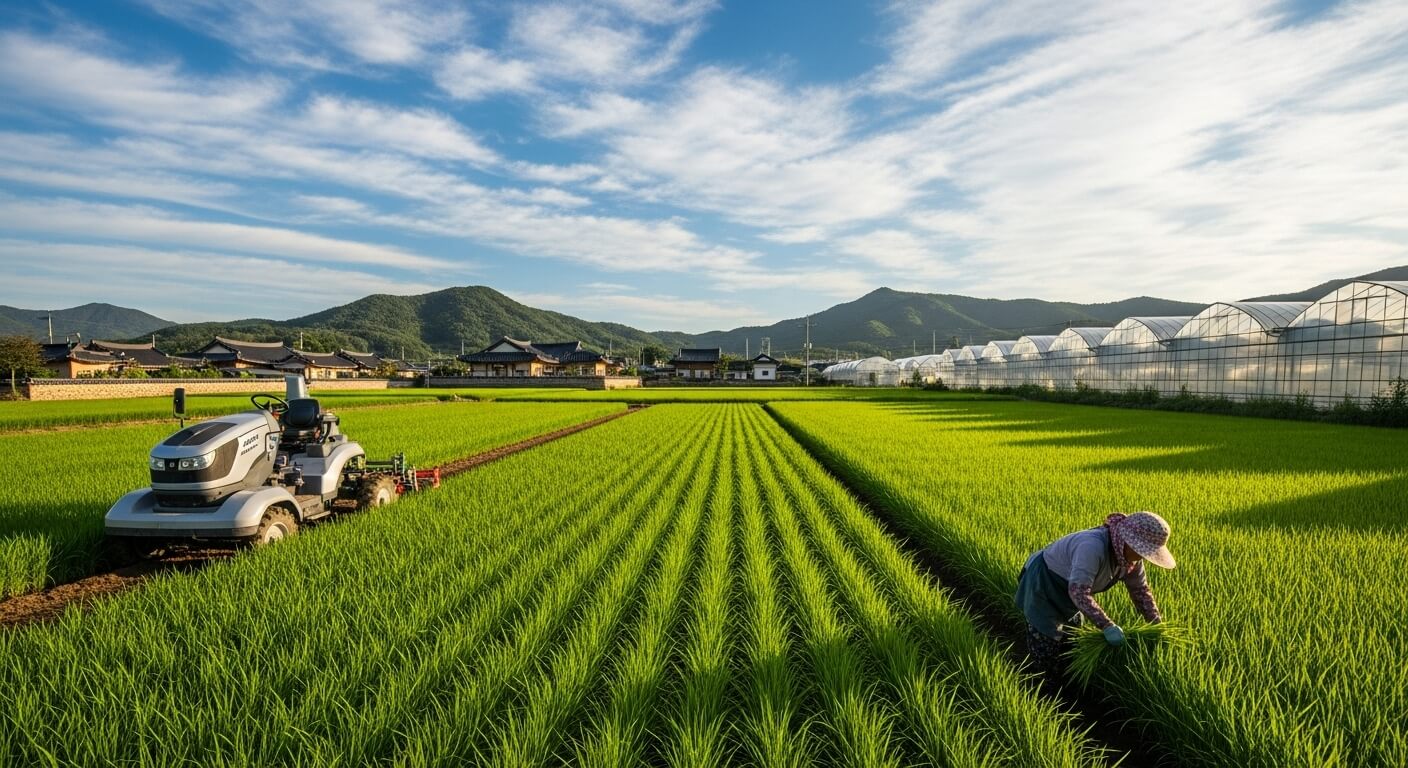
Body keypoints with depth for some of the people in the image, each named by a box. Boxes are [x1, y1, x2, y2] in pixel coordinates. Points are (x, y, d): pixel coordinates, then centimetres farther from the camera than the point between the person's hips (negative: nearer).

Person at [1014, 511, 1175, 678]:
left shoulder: (1130, 557, -9)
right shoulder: (1093, 547, -38)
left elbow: (1140, 589, 4)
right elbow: (1078, 591, -43)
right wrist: (1107, 626, -43)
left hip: (1069, 590, 9)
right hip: (1042, 583, -9)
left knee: (1071, 643, 20)